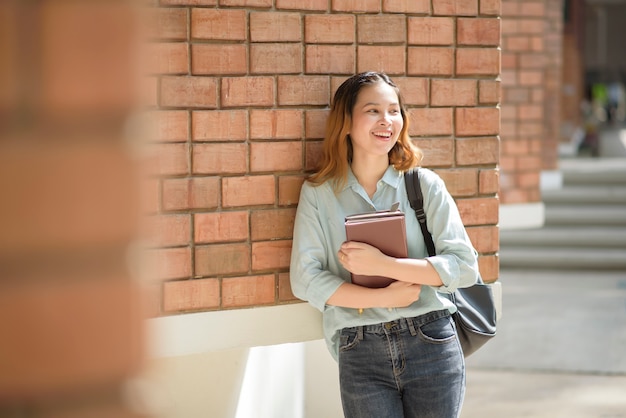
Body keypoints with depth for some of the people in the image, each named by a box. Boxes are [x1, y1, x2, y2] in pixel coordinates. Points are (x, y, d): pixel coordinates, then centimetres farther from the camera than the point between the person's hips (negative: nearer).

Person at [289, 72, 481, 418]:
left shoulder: (424, 184, 3)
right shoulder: (318, 193, 3)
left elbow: (465, 266, -5)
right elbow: (305, 279, -5)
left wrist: (382, 265, -15)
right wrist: (383, 298, -14)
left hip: (432, 345, 1)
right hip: (360, 354, 0)